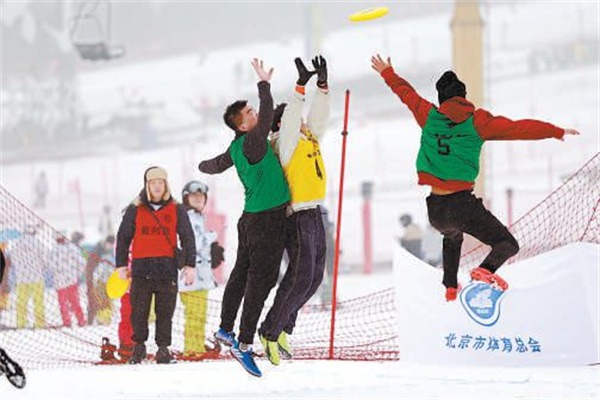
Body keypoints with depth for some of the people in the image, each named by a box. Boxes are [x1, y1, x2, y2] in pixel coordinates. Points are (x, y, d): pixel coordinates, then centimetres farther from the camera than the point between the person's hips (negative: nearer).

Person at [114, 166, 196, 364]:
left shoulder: (176, 210, 6)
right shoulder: (135, 210, 6)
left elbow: (187, 238, 8)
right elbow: (123, 237, 10)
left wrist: (189, 265, 3)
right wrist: (121, 264, 6)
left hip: (167, 268, 0)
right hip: (141, 268, 0)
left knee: (165, 311, 1)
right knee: (139, 310, 1)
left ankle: (163, 348, 8)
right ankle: (139, 346, 14)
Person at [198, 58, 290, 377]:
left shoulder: (236, 148, 7)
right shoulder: (252, 144, -19)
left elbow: (215, 165, 26)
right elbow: (266, 118, -38)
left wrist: (202, 167, 48)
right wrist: (264, 85, -34)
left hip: (250, 219, 9)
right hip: (267, 221, -9)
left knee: (242, 273, 19)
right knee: (261, 280, -8)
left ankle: (225, 329, 30)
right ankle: (244, 345, -9)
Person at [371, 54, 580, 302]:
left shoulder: (429, 116, 6)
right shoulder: (477, 122, -3)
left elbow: (406, 93, 24)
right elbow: (520, 128, -4)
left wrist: (387, 73, 41)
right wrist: (557, 132, 5)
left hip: (435, 211, 5)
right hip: (462, 204, -5)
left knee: (452, 238, 37)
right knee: (508, 244, 4)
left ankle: (451, 287, 34)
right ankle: (485, 270, -24)